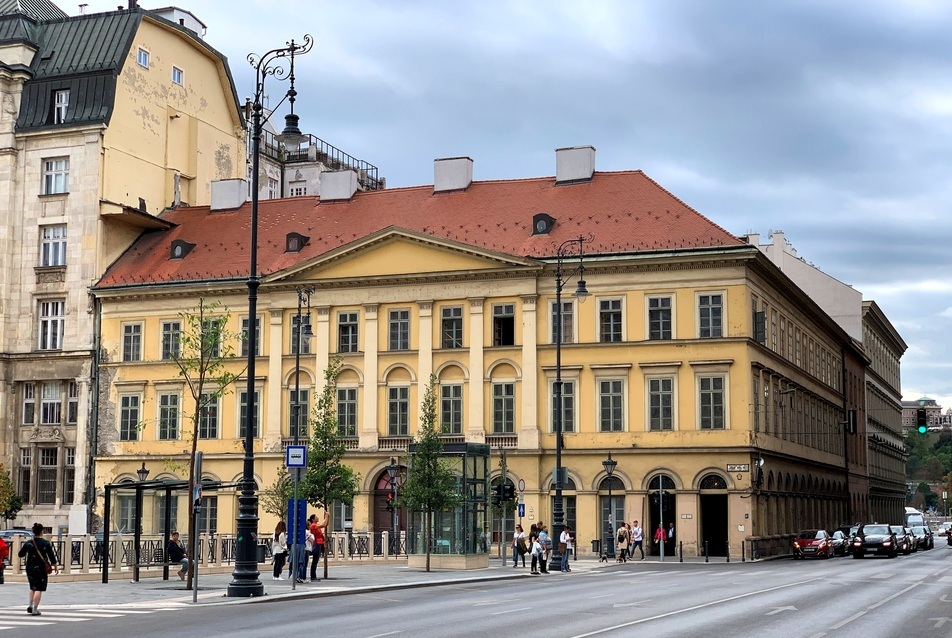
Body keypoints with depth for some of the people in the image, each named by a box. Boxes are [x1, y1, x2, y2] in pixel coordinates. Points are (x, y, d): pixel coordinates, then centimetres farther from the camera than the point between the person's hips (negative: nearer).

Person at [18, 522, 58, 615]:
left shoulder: (28, 543, -1)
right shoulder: (46, 543, -9)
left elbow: (20, 554, 7)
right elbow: (51, 556, -8)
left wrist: (22, 548, 26)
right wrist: (55, 566, 3)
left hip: (30, 568, 4)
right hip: (41, 568, -4)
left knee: (32, 588, 22)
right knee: (39, 589, -1)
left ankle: (31, 605, 13)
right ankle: (35, 609, -5)